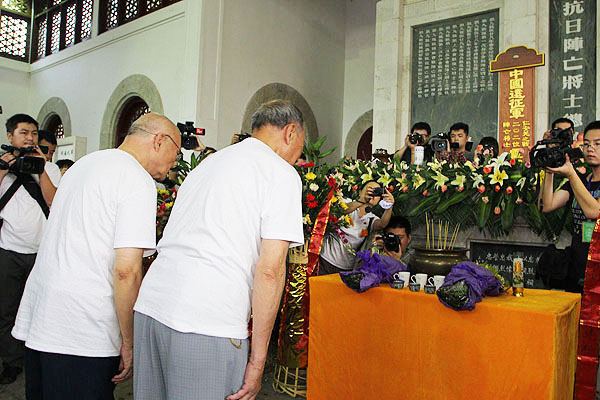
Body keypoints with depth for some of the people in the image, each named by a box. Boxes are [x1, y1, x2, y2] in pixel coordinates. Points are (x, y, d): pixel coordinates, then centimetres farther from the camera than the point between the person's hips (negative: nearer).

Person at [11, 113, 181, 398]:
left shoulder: (85, 163, 15)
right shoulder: (138, 181, -13)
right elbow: (126, 270, -20)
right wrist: (128, 342, -11)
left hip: (36, 320, 9)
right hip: (84, 334, -9)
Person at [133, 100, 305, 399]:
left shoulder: (208, 163, 21)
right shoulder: (282, 174, -2)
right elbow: (270, 269, -11)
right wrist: (257, 360, -5)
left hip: (150, 303, 8)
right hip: (211, 322, -7)